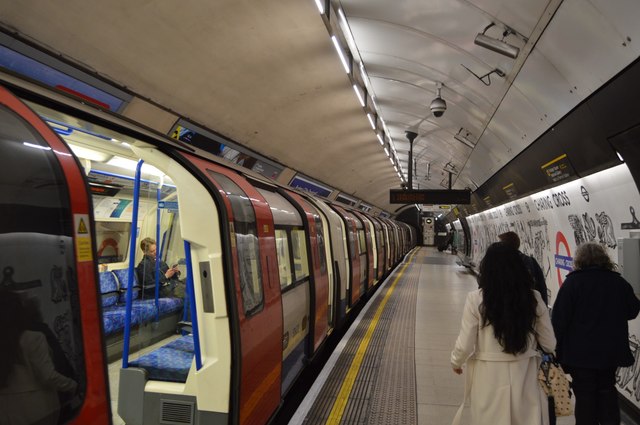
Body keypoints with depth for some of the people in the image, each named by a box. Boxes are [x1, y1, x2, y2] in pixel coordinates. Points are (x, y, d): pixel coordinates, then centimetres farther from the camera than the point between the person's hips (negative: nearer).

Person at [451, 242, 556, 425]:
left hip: (488, 377, -2)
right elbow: (550, 344, 2)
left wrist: (455, 362, 11)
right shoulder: (533, 297, -5)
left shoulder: (476, 299, -13)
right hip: (525, 376, 2)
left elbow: (465, 345, -10)